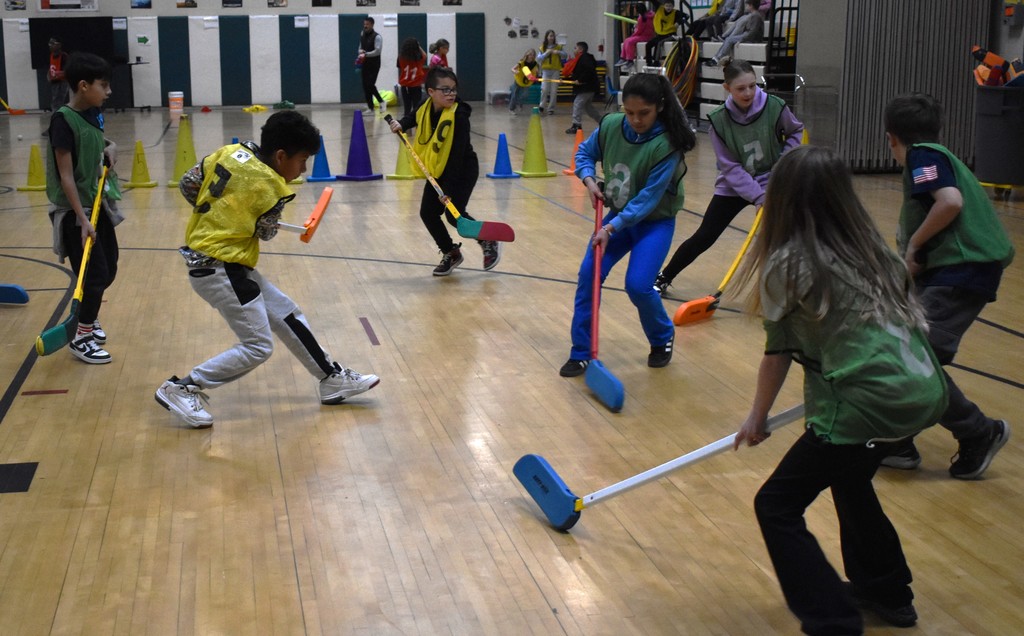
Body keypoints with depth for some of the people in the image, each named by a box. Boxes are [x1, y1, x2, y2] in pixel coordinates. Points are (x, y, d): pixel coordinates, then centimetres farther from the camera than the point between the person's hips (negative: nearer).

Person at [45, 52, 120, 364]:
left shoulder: (93, 114, 3)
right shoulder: (63, 120, -19)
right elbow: (66, 176, -21)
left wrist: (110, 148, 2)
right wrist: (82, 218, -25)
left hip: (98, 204, 8)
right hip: (73, 210, -8)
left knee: (108, 270, 15)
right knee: (95, 274, -5)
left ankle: (88, 318, 38)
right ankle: (81, 338, 11)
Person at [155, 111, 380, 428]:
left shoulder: (230, 152, 2)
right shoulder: (269, 186, -18)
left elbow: (187, 183, 10)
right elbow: (267, 232, -3)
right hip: (219, 268, -10)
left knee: (286, 314, 15)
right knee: (257, 347, -5)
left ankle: (332, 379, 25)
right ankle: (182, 389, 2)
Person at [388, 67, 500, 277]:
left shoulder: (459, 116, -25)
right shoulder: (426, 108, -6)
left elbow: (457, 155, -27)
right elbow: (414, 118, 22)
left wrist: (449, 189, -30)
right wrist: (400, 124, 2)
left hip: (463, 171, -7)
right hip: (437, 170, 7)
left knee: (454, 214, -16)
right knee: (428, 213, 3)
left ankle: (489, 242, 9)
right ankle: (451, 253, 23)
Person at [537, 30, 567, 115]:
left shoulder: (558, 47, 4)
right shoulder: (542, 47, 5)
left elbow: (565, 55, -2)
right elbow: (538, 58, -1)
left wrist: (559, 52, -19)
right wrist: (546, 53, -13)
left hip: (555, 71, 0)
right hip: (546, 70, 0)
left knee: (554, 91, -1)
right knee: (544, 89, -10)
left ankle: (551, 108, 6)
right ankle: (542, 106, 8)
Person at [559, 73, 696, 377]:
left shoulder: (667, 145, -25)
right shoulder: (611, 125, -11)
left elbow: (648, 198, -25)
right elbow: (585, 152, 8)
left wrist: (611, 228, -29)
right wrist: (589, 179, -11)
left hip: (655, 222, -4)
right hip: (617, 215, 5)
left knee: (637, 284, -18)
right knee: (589, 274, -10)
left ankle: (663, 337, 15)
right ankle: (581, 353, 3)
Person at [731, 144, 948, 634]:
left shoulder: (788, 261, -6)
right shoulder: (868, 245, 12)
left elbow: (778, 352, 3)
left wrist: (757, 419, 17)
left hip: (870, 403, -8)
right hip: (925, 389, 8)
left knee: (777, 505, 4)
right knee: (848, 475, 32)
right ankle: (886, 593, 45)